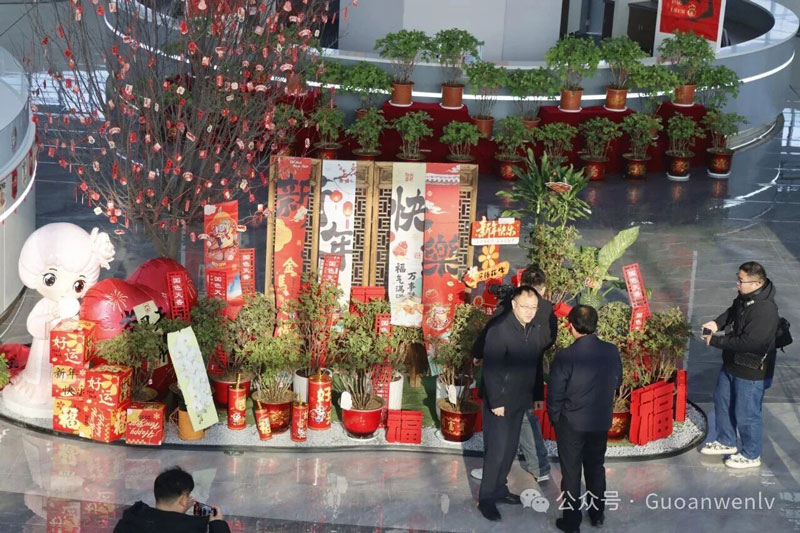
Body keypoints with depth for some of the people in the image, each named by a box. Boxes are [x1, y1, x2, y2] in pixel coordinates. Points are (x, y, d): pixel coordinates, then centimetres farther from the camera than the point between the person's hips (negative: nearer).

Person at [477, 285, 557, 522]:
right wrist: (496, 402, -21)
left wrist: (538, 394, 11)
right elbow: (490, 368, -21)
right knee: (496, 450, -3)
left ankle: (499, 489, 30)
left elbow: (536, 362, 11)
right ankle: (486, 498, 9)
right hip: (499, 401, -7)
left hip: (520, 400, 7)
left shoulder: (536, 328, 1)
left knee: (510, 448, 16)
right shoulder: (499, 329, -20)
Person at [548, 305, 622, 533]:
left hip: (572, 423, -4)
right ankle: (597, 514, 34)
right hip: (601, 421, 4)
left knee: (571, 472, 9)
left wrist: (555, 419, 2)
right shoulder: (612, 352, -9)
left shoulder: (565, 356, -22)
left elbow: (554, 394, -14)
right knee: (596, 467, 22)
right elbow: (617, 383, 6)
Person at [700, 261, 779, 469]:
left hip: (751, 372, -10)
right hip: (732, 364, 10)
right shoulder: (745, 298, -4)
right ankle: (726, 442, 45)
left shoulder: (764, 310, -33)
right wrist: (717, 322, -2)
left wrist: (715, 341, -26)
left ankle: (751, 456, 27)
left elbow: (748, 342, -34)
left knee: (746, 414, 6)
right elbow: (732, 312, 18)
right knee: (722, 400, 24)